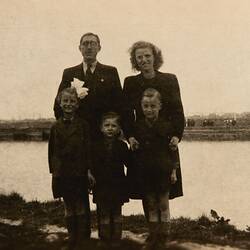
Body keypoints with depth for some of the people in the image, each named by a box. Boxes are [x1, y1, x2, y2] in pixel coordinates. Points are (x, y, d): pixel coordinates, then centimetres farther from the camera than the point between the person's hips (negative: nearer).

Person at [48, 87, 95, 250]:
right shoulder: (56, 127, 3)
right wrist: (53, 171, 2)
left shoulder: (83, 125, -3)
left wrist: (89, 170, -8)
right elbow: (52, 151, 6)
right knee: (69, 208, 11)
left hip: (79, 173, -2)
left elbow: (88, 149, -4)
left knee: (81, 207, 5)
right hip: (62, 173, 2)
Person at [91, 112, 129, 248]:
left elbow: (129, 163, 0)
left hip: (117, 185, 0)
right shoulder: (96, 146, -1)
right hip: (101, 185, 0)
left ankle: (116, 238, 19)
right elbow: (92, 165, -1)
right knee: (103, 213, 7)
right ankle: (104, 238, 17)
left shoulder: (122, 146, -2)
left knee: (116, 213, 10)